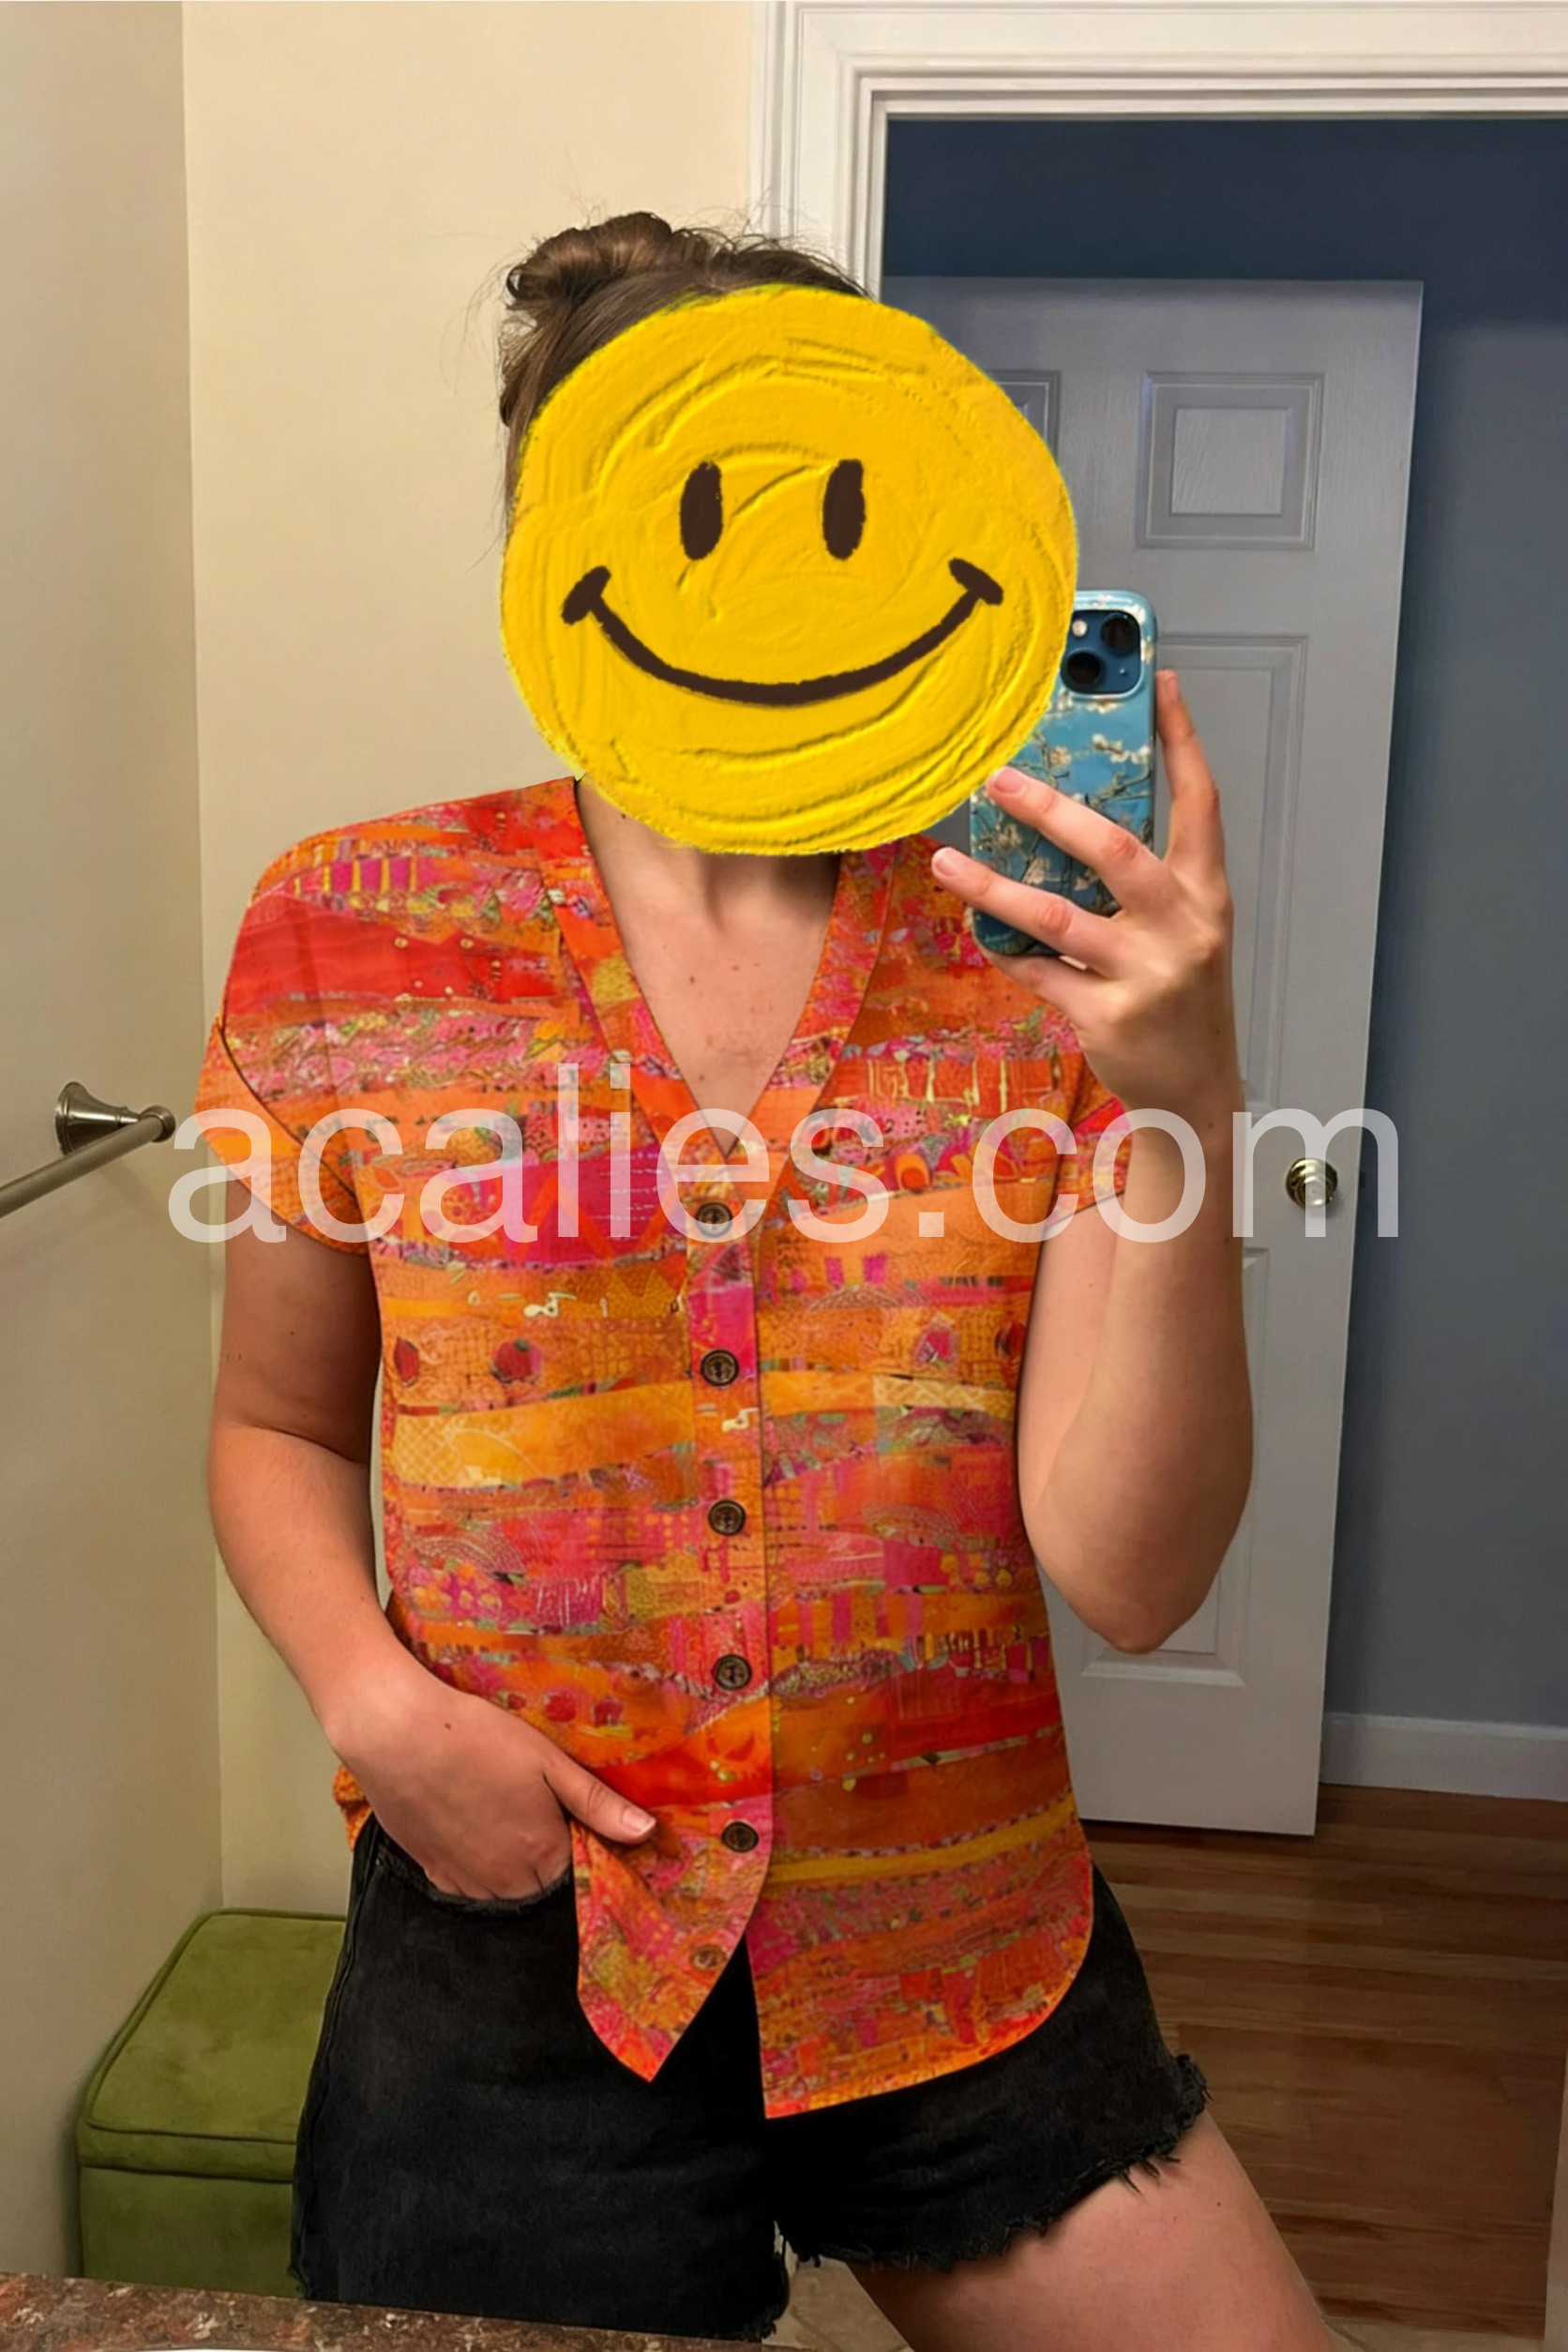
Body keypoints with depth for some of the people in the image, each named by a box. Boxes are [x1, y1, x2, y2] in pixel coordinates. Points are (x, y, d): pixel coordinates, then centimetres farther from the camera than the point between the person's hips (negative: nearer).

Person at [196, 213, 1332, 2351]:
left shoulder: (1043, 953, -7)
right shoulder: (355, 935, -8)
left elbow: (1132, 1577, -14)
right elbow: (278, 1430, 4)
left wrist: (1181, 1110, -27)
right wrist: (372, 1699, -14)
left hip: (970, 1964, 1)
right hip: (516, 1968, 0)